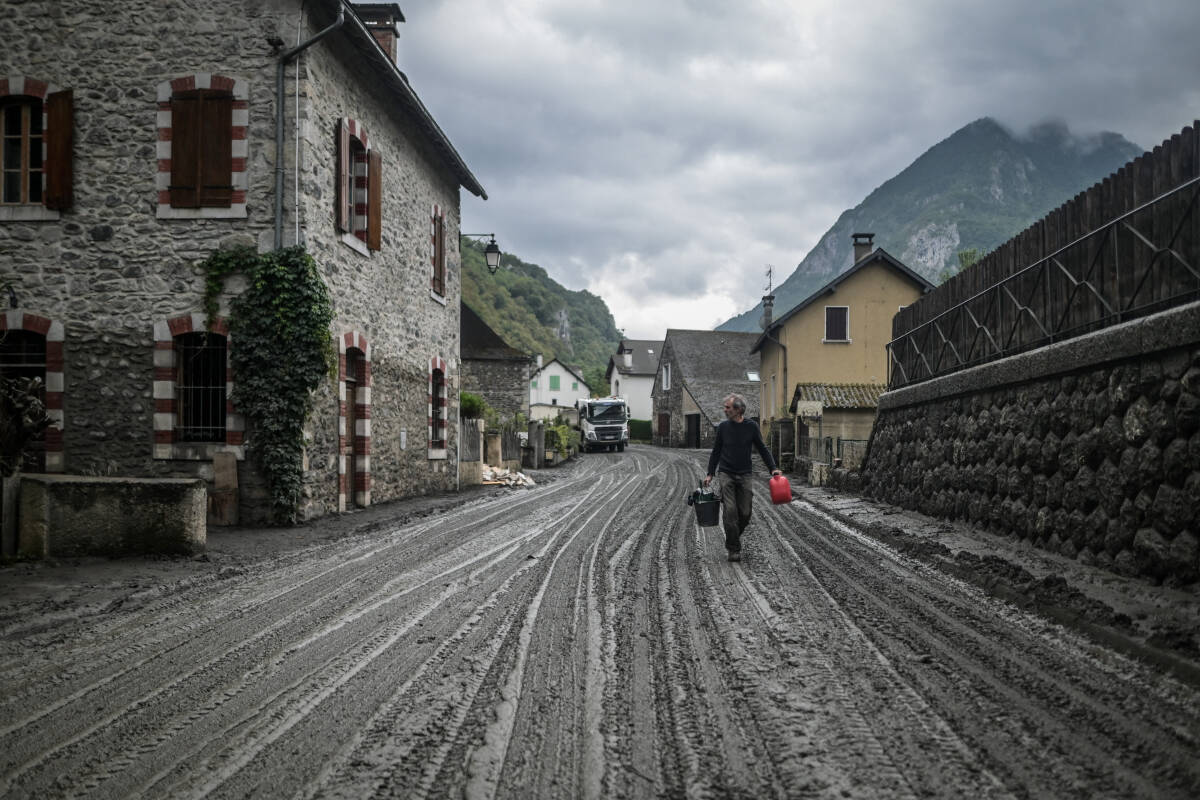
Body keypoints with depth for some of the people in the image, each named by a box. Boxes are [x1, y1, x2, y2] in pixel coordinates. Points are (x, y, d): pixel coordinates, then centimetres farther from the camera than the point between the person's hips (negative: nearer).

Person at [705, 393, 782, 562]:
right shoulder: (723, 427, 2)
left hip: (744, 475, 1)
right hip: (727, 474, 0)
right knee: (730, 511, -11)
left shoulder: (751, 426, 0)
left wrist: (773, 468, -3)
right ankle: (734, 549, -5)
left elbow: (762, 449, 7)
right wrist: (710, 473, 6)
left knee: (745, 513, 0)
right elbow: (716, 451, 10)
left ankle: (734, 537, 28)